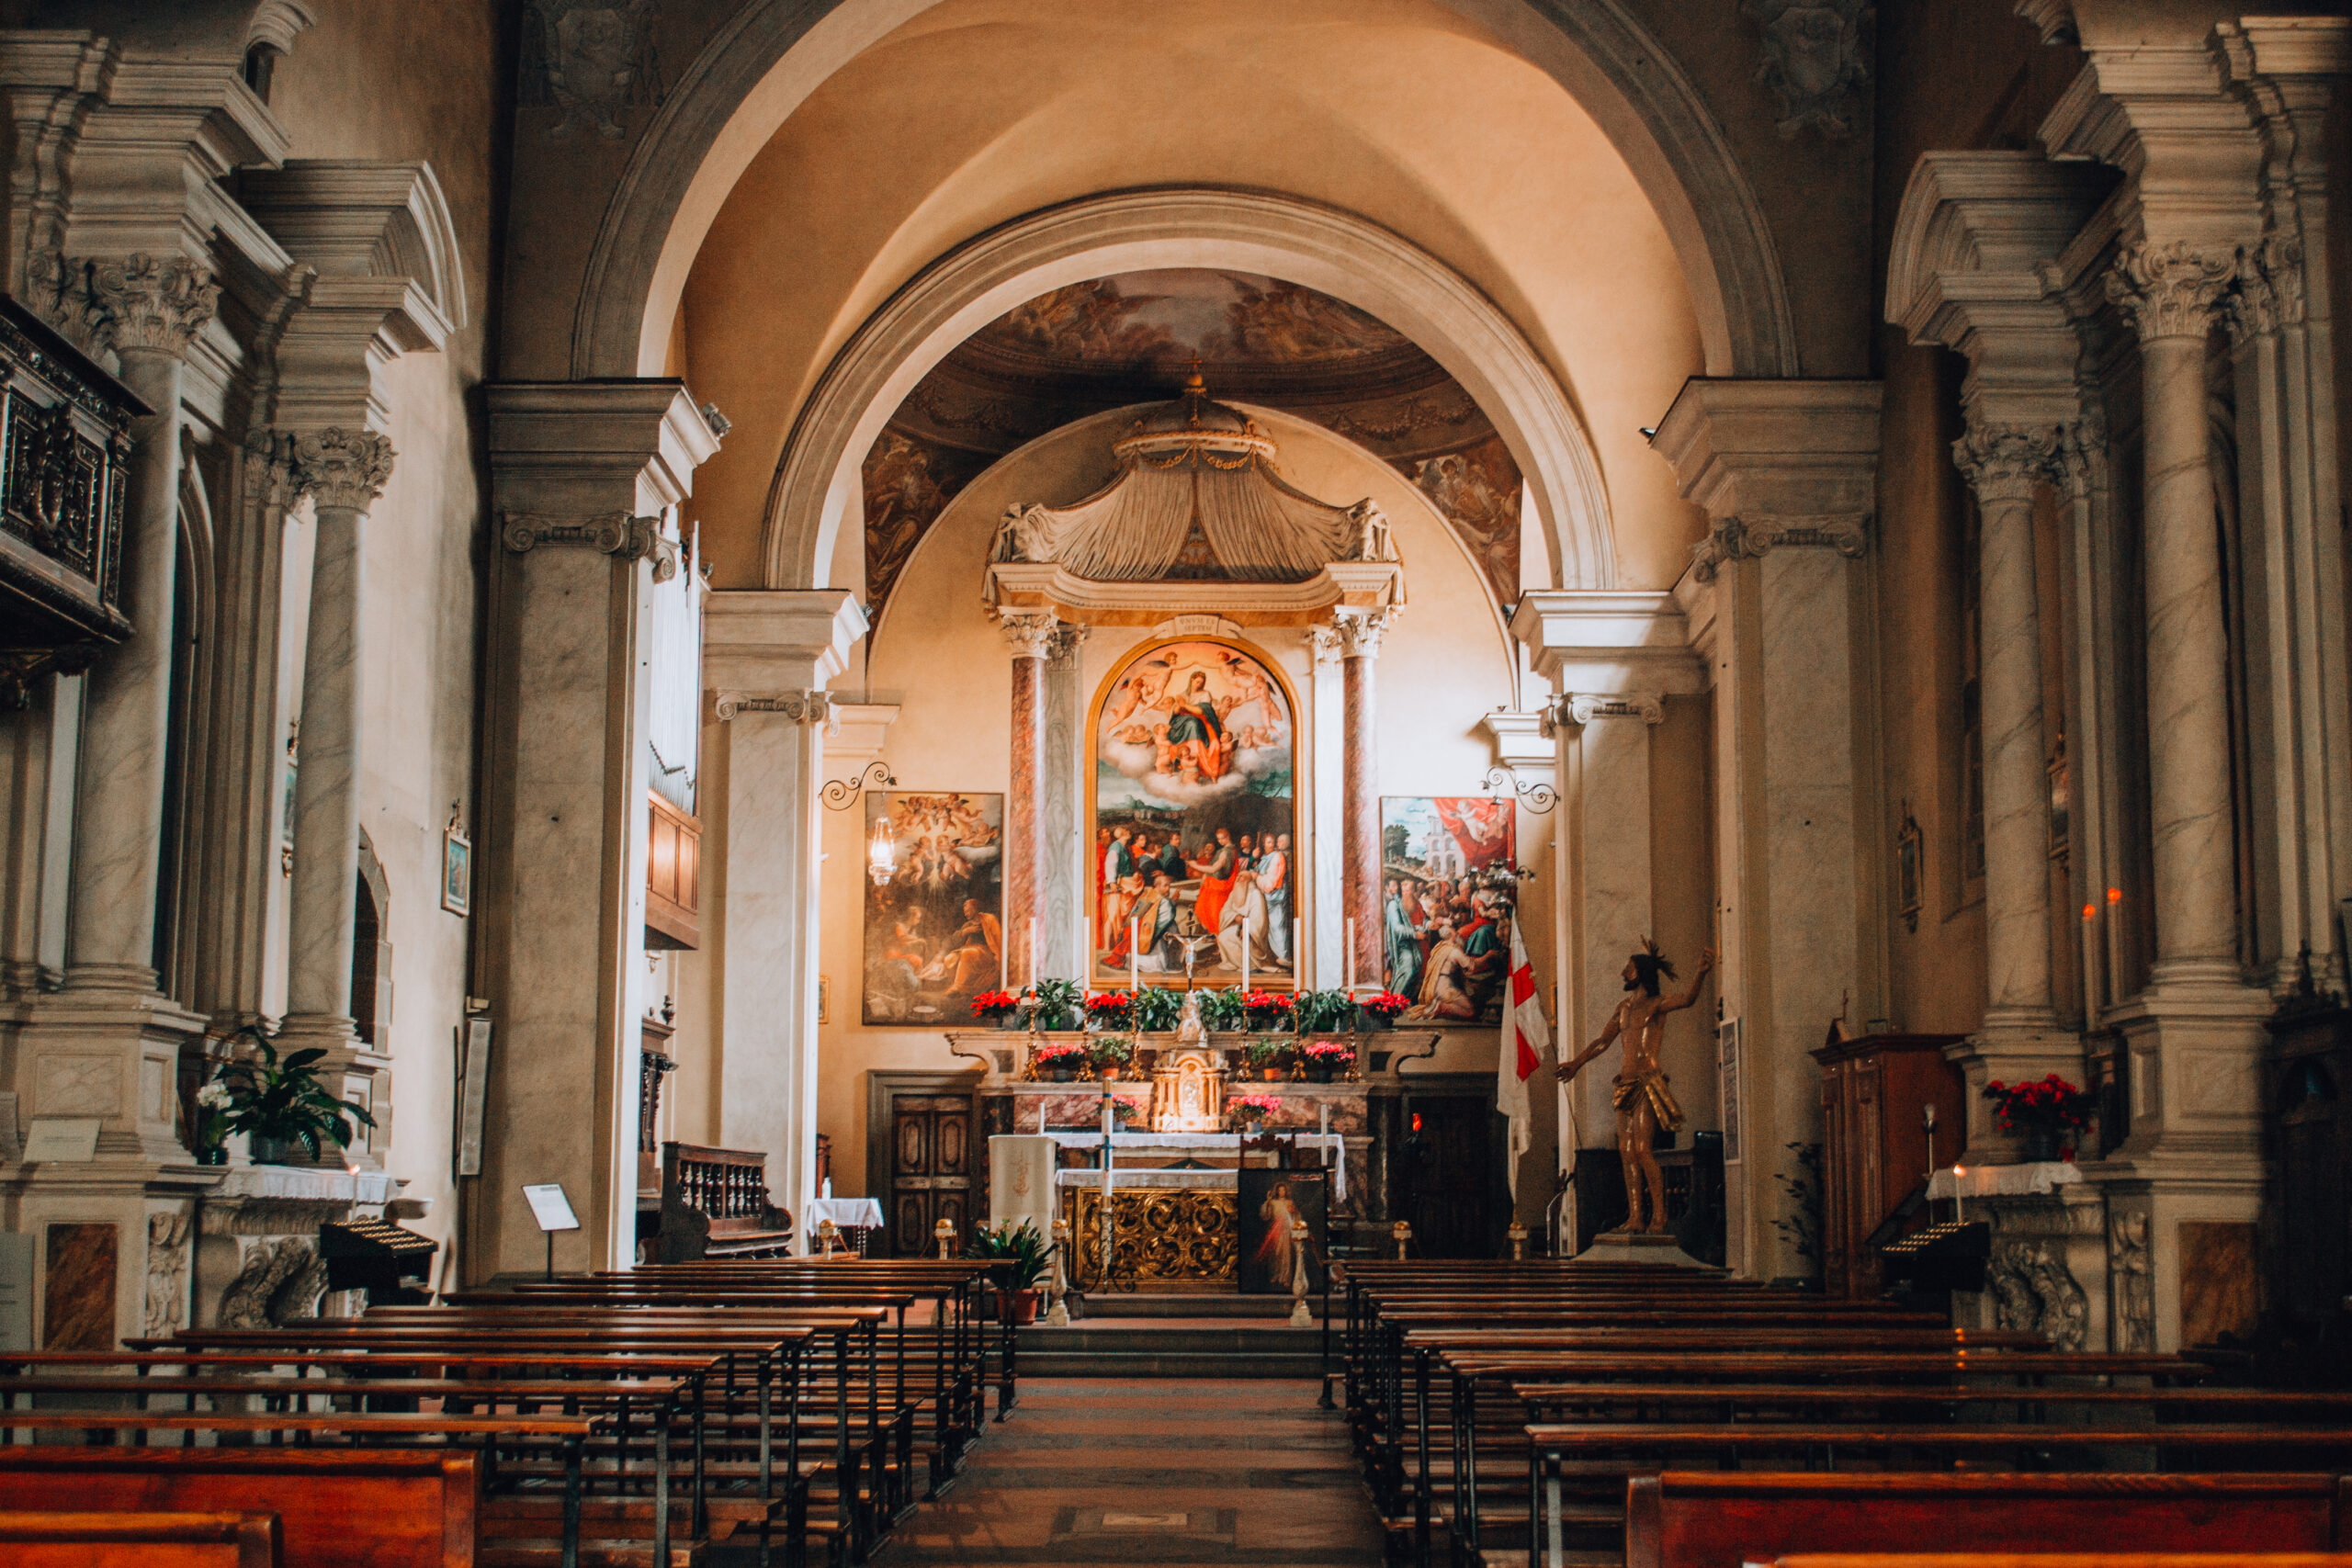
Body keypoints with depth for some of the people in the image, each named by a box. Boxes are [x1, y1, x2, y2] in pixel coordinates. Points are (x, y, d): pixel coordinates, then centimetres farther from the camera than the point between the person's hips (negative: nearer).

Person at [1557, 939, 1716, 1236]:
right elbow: (1603, 1041, 26)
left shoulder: (1655, 1005, -3)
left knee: (1642, 1148, -15)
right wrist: (1577, 1062, 30)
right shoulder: (1624, 1007, 18)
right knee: (1626, 1150, 2)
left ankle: (1659, 1217, -10)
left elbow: (1687, 999, -23)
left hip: (1648, 1083, -7)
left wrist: (1701, 973, -39)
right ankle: (1635, 1218, 3)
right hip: (1627, 1085, 7)